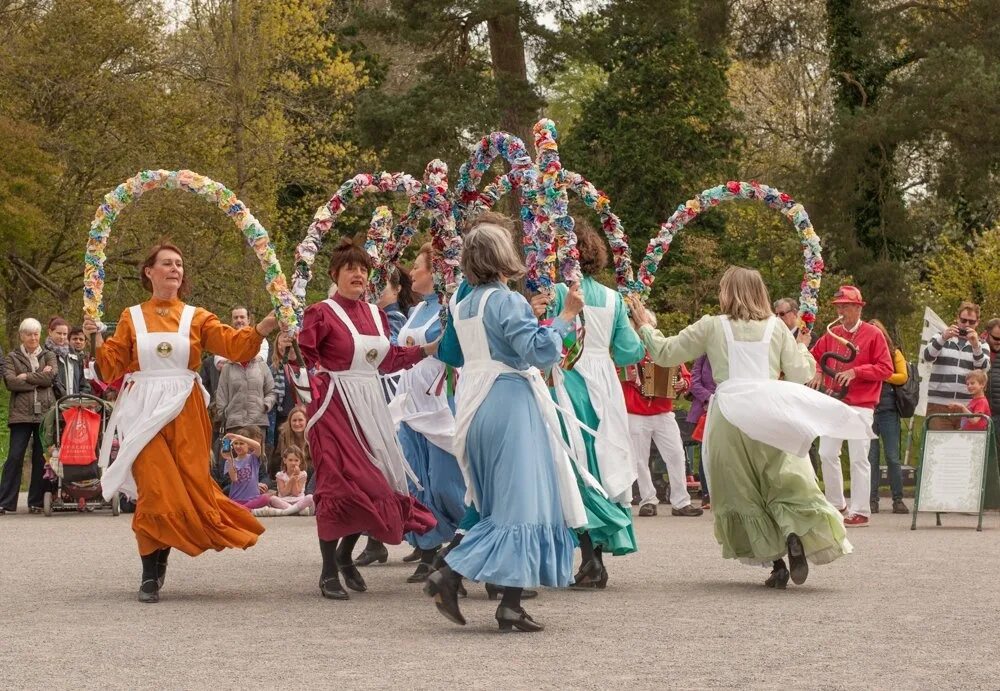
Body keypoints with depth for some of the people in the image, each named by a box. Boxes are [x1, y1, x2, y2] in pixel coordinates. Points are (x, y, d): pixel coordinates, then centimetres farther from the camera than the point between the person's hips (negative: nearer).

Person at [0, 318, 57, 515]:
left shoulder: (48, 356, 14)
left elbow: (52, 376, -5)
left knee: (42, 458, 1)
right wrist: (40, 378, -7)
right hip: (21, 415, -1)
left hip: (45, 412, 1)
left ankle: (37, 502, 8)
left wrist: (26, 377, -9)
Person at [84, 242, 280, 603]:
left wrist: (261, 329, -22)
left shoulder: (196, 317, 9)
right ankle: (151, 576, -2)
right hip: (144, 411, -1)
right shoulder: (131, 318, 9)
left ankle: (156, 567, 16)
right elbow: (112, 368, 6)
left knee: (190, 486, -5)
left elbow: (234, 344, -5)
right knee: (154, 489, -9)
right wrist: (97, 338, -8)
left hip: (184, 412, 1)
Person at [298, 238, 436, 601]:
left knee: (372, 484, 6)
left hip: (371, 406, 7)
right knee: (339, 483, -10)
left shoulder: (376, 315, 13)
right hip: (335, 406, -7)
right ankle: (329, 572, -1)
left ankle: (345, 556, 26)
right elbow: (301, 357, -12)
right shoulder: (322, 313, -7)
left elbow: (389, 359, 22)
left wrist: (429, 349, 19)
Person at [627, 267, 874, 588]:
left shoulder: (711, 327, 6)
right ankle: (794, 534, -26)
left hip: (729, 416, -1)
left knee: (743, 491, 7)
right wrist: (802, 347, 28)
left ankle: (775, 560, -1)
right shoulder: (775, 327, 10)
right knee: (787, 481, 4)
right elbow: (800, 375, 9)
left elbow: (665, 353, 11)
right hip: (769, 413, 1)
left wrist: (645, 326, 28)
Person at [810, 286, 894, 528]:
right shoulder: (831, 334, 11)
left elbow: (886, 369, -7)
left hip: (860, 406, -5)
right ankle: (837, 505, 15)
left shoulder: (873, 334, -3)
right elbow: (815, 356, 25)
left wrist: (856, 372, -16)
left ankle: (860, 512, 0)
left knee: (859, 458, -5)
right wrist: (818, 373, 4)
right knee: (827, 454, 2)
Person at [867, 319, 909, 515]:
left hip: (887, 410, -1)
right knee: (871, 457, 3)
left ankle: (898, 500, 4)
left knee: (892, 457, -1)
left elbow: (903, 377, -1)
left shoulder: (894, 353, 7)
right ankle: (872, 500, 6)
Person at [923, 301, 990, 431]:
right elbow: (927, 357, -4)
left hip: (967, 407, 1)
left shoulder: (980, 344, 15)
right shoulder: (941, 338, 13)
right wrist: (943, 338, -20)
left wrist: (975, 345, -19)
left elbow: (983, 368, -3)